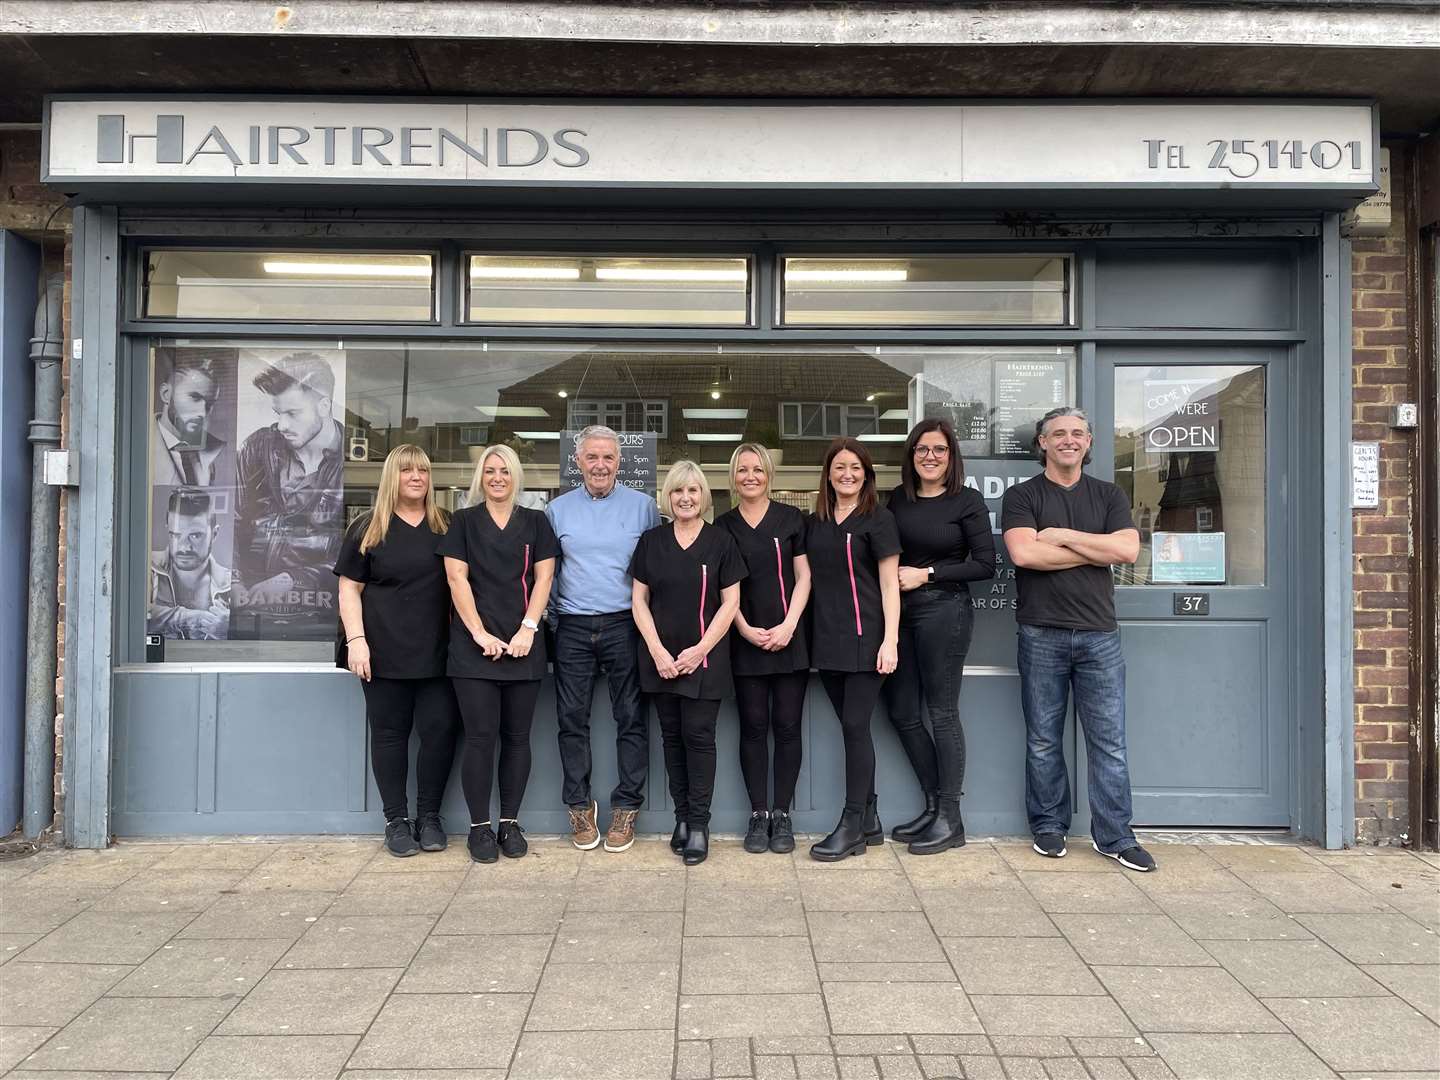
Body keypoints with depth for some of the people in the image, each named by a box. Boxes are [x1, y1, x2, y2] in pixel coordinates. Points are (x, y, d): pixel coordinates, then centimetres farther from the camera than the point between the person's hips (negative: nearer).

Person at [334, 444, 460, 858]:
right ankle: (396, 820, 16)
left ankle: (429, 816, 15)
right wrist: (356, 640, -9)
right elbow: (349, 590, 3)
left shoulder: (446, 526, 10)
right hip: (385, 654, -1)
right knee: (390, 734, 5)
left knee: (441, 730, -1)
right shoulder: (368, 528, 4)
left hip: (437, 652, 2)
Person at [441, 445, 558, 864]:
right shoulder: (464, 521, 8)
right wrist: (480, 633, -9)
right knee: (480, 735, -3)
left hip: (524, 645, 2)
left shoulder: (536, 522, 11)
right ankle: (479, 826, 8)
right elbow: (457, 578, 0)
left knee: (517, 736, 5)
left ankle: (510, 822, 16)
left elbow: (543, 577, 4)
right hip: (475, 645, -1)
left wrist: (528, 629, -8)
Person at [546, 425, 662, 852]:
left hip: (625, 625, -2)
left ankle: (626, 808, 12)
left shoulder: (643, 506, 4)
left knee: (631, 719, 1)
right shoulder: (558, 509, 9)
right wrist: (553, 611, 6)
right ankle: (579, 806, 19)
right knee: (572, 719, 6)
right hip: (573, 628, 2)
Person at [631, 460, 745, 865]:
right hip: (661, 659, 3)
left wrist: (700, 649, -10)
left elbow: (730, 603, -2)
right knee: (672, 737, 7)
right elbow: (639, 600, 5)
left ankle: (699, 824, 3)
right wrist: (658, 651, -6)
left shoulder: (721, 541, 0)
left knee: (699, 736, -4)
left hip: (705, 659, -2)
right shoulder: (651, 541, 6)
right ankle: (682, 817, 17)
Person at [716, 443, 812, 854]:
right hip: (745, 640, 1)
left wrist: (788, 626, -9)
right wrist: (746, 630, -7)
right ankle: (758, 813, 12)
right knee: (753, 726, 4)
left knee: (787, 725, 1)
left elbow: (803, 577, 2)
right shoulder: (723, 526, 7)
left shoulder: (791, 518, 4)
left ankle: (782, 814, 11)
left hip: (789, 639, -1)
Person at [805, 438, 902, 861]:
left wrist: (890, 640, -13)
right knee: (852, 728, 9)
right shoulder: (814, 523, 13)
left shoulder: (878, 519, -2)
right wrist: (802, 633, 8)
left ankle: (851, 825, 4)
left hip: (864, 638, -5)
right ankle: (869, 821, 19)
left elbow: (889, 584, -5)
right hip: (827, 640, 5)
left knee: (855, 726, -5)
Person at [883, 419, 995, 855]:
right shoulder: (898, 499, 9)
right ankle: (934, 804, 25)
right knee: (901, 712, 9)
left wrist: (927, 574, -12)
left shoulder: (967, 500, -5)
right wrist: (892, 575, -3)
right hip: (900, 609, 6)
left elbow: (985, 565, -8)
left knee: (942, 713, -1)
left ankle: (950, 820, 11)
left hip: (944, 610, -6)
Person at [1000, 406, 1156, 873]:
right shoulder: (1022, 496, 3)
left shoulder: (1109, 496, 12)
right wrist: (1095, 552, -8)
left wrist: (1062, 536, -8)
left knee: (1109, 740, 3)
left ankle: (1114, 836, 12)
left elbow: (1128, 549, -5)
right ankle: (1049, 827, 19)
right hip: (1042, 633, -2)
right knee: (1043, 739, 6)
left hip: (1099, 633, 2)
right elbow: (1023, 553, -14)